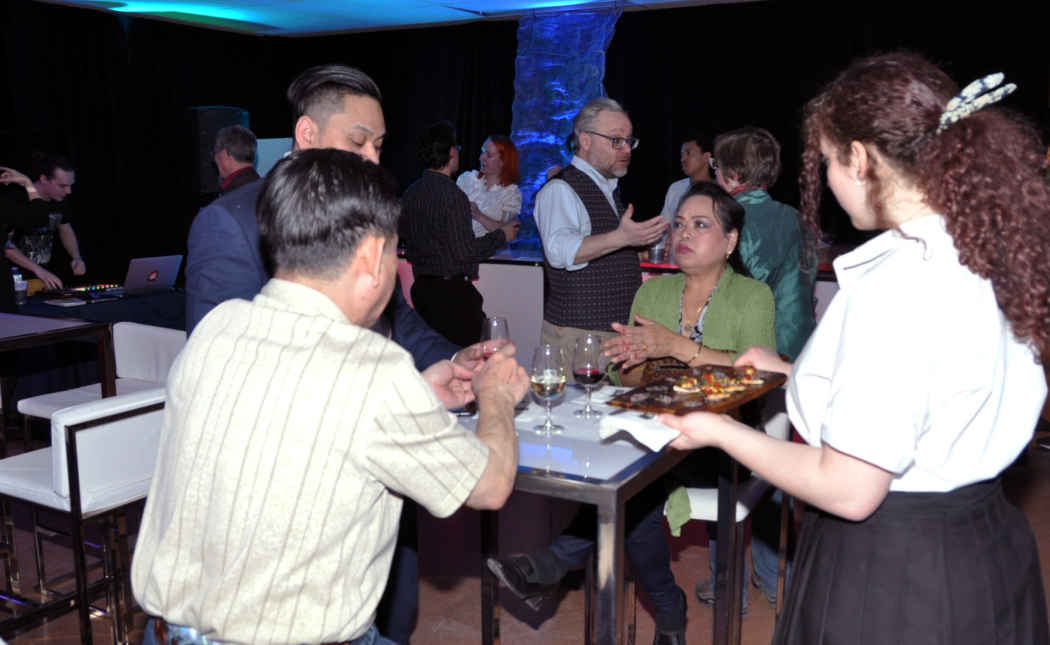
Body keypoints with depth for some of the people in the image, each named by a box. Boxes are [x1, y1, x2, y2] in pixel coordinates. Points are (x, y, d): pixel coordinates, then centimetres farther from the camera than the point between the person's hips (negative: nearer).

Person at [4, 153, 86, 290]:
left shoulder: (60, 199, 2)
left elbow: (66, 231, 17)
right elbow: (5, 243, -19)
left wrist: (77, 257, 0)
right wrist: (37, 269, -25)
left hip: (46, 274, 5)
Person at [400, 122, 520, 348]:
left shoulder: (409, 195, 8)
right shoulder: (453, 196, -16)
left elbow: (409, 251, 13)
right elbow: (464, 251, -17)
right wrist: (501, 235, -5)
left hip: (421, 287, 8)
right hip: (452, 291, -8)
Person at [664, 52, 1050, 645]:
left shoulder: (893, 284, -27)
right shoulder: (989, 257, 0)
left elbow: (848, 491, -24)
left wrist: (720, 432, -11)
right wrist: (792, 374, 19)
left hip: (892, 581, -8)